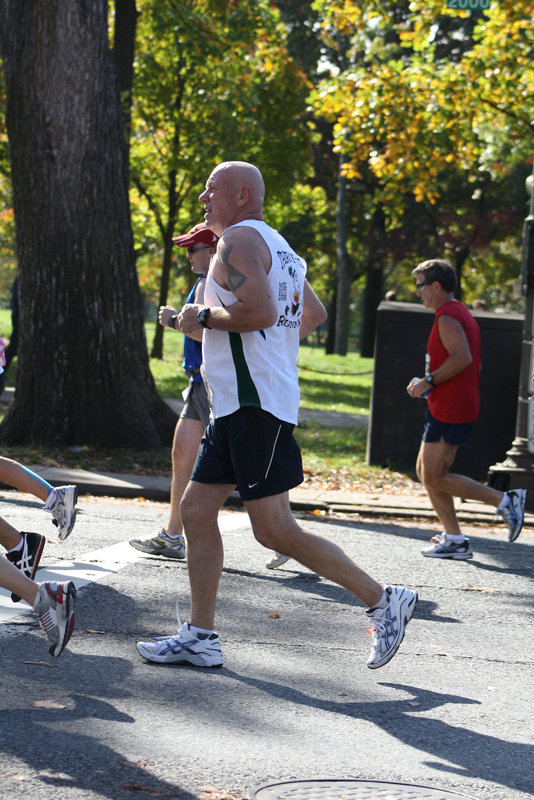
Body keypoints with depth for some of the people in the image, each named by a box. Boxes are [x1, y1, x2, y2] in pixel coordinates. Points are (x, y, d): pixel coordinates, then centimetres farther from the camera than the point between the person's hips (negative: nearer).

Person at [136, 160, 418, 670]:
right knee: (196, 511, 8)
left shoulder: (238, 240, -11)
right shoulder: (277, 246, 20)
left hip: (255, 406, -10)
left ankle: (383, 602, -3)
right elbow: (314, 313, 33)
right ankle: (200, 637, 10)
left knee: (274, 530, -10)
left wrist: (203, 318, -13)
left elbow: (260, 310, -27)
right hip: (237, 406, 10)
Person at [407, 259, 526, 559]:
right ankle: (454, 539, 9)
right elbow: (474, 364, 23)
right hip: (462, 405, 11)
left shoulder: (447, 316, -14)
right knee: (427, 472, 12)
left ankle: (505, 500, -8)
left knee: (435, 477, -8)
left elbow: (462, 357, -29)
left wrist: (429, 382, -21)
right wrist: (430, 384, 20)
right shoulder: (463, 313, 19)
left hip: (449, 410, -11)